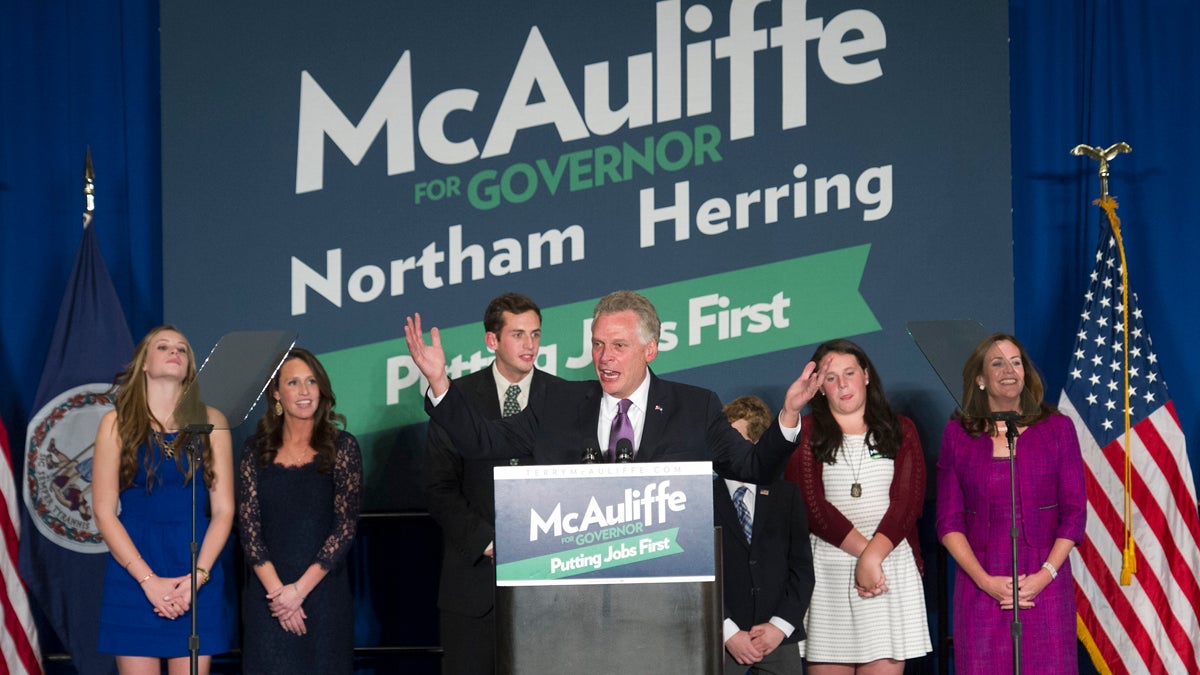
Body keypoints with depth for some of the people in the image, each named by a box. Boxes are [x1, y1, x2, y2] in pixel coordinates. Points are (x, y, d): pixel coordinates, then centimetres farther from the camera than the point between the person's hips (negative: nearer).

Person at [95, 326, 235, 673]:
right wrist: (149, 579, -10)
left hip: (198, 572, 1)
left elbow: (223, 510, 4)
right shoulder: (117, 422, 4)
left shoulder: (211, 422, 7)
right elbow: (104, 513, -1)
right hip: (133, 570, -1)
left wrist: (197, 575, -9)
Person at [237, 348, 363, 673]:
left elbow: (346, 526, -6)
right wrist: (277, 589, -12)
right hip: (266, 597, 1)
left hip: (324, 594, -1)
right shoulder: (256, 449, 5)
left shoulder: (341, 446, -1)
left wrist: (299, 589, -12)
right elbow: (248, 527, 0)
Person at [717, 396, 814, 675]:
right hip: (720, 639, -1)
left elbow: (802, 567, 5)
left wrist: (780, 625, -7)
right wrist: (728, 632, -11)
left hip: (780, 640, 2)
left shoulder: (787, 495, 9)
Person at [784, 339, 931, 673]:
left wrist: (872, 558, -11)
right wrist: (863, 548, -11)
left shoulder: (900, 430, 13)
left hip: (891, 567, 1)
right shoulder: (806, 433, 9)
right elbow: (810, 503, -2)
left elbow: (907, 502, 2)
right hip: (827, 569, -1)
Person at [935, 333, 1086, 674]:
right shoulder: (957, 434, 5)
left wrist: (1045, 575, -10)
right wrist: (985, 581, -9)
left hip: (1046, 581, 0)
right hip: (981, 585, 0)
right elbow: (949, 521, 3)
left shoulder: (1057, 428, 4)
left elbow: (1075, 513, 2)